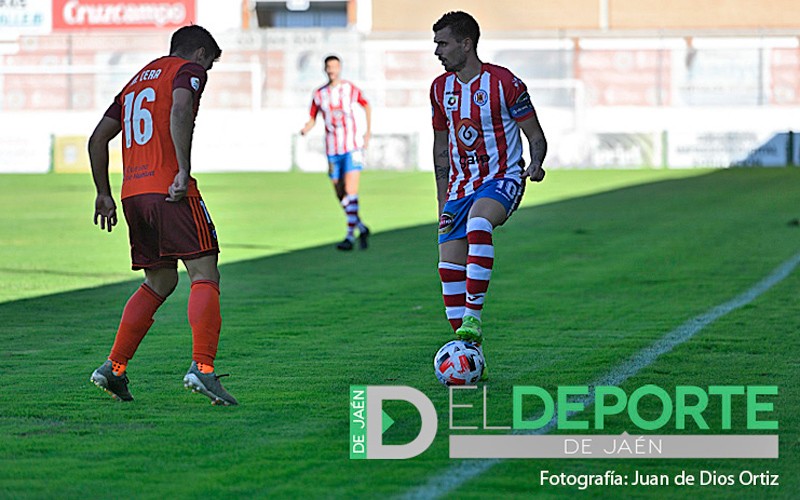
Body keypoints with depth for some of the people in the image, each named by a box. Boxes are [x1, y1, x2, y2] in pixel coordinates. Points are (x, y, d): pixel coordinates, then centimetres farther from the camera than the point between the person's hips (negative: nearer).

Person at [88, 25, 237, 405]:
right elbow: (180, 110, -17)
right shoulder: (189, 70, 5)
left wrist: (104, 194, 26)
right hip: (169, 189, -7)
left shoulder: (136, 82, 27)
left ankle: (114, 368, 10)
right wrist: (184, 170, -21)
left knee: (160, 283, 17)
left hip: (132, 192, 7)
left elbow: (97, 139, 23)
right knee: (205, 276, -8)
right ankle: (202, 367, -24)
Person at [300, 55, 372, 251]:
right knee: (341, 196, 7)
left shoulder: (351, 89, 0)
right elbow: (312, 119, 10)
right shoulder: (319, 94, 4)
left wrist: (368, 131, 13)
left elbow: (366, 105, 17)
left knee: (350, 193, -15)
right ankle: (361, 228, 27)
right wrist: (305, 129, -12)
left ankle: (350, 236, -14)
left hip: (351, 148, -3)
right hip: (332, 151, 3)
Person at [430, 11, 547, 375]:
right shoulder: (440, 88, 9)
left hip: (502, 179, -6)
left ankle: (473, 317, -36)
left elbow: (536, 136, -3)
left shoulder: (503, 83, -9)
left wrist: (535, 165, -24)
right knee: (449, 264, -5)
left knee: (478, 224, -37)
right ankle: (468, 349, 5)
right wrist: (443, 200, 14)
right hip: (460, 185, 6)